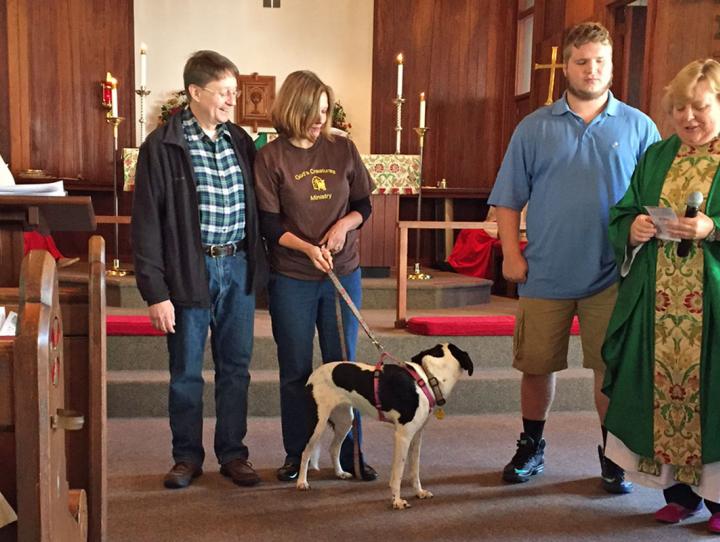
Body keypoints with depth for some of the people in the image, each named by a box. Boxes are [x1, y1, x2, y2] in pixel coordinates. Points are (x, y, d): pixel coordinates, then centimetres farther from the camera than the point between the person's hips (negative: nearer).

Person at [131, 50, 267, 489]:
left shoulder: (240, 141, 7)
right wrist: (156, 291, -13)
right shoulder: (162, 146, -8)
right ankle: (188, 456, 25)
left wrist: (258, 266, 5)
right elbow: (147, 222, -9)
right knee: (186, 372, 8)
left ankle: (233, 453, 25)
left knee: (235, 367, 11)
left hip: (238, 267, 4)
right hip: (191, 270, -4)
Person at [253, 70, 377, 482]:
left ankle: (350, 454, 19)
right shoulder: (271, 157, -4)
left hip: (344, 274, 2)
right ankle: (296, 455, 20)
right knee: (296, 371, 7)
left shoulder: (343, 149, 4)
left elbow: (364, 203, 10)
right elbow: (268, 223, -7)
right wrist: (307, 248, -21)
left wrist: (345, 224, -11)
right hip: (291, 279, -2)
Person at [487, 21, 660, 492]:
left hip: (612, 276, 0)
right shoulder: (534, 128, 6)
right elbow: (509, 198, 6)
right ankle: (531, 448, 29)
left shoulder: (638, 127, 6)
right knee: (536, 365, 9)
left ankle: (613, 457, 22)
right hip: (545, 274, 1)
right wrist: (511, 254, -2)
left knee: (613, 368, 4)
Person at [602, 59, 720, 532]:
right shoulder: (656, 156, 15)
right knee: (663, 390, 5)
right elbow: (621, 214, 14)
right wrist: (632, 227, -7)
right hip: (657, 304, 4)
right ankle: (679, 491, 20)